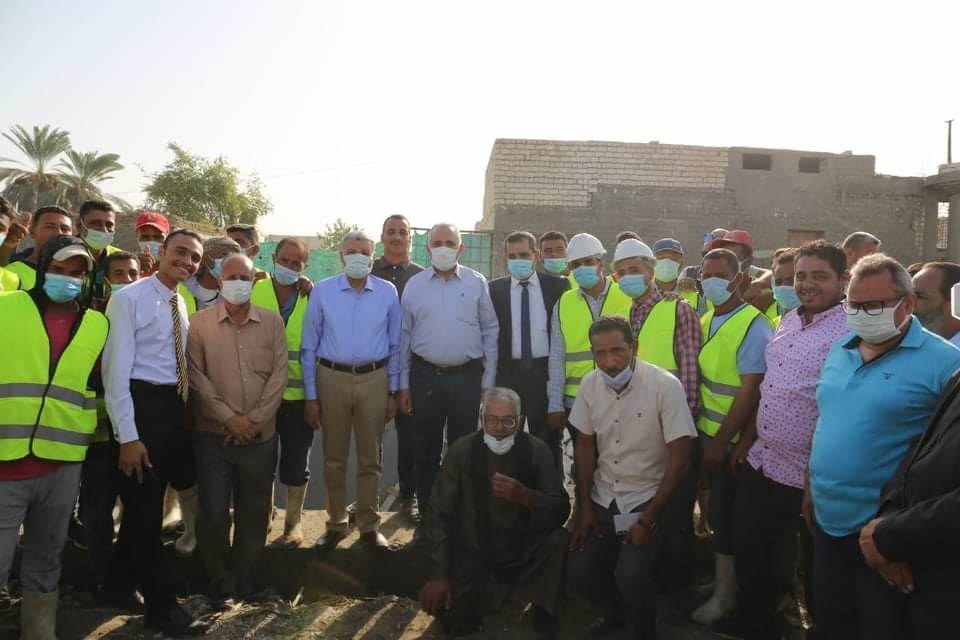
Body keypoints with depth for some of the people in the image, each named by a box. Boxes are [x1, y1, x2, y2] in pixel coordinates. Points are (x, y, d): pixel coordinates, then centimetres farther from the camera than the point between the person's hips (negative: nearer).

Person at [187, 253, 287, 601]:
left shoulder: (272, 322, 5)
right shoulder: (199, 323, 0)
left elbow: (279, 373, 0)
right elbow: (196, 376, -5)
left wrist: (256, 419, -9)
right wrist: (229, 418, -12)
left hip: (261, 436, 2)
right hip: (213, 435, -1)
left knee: (254, 511, 10)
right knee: (214, 512, 2)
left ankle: (244, 577, 29)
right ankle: (220, 579, 23)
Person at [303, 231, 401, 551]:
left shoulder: (388, 292, 1)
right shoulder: (322, 290, -1)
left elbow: (394, 345, 6)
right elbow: (309, 346, 1)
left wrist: (393, 391, 4)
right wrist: (310, 396, -1)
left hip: (374, 379, 0)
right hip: (331, 377, 0)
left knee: (370, 458, 9)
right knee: (334, 458, 11)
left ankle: (369, 525, 22)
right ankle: (335, 523, 26)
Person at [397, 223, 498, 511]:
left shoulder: (477, 283, 0)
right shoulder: (414, 285, 3)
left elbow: (490, 333, 1)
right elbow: (404, 336, 5)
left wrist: (488, 382, -2)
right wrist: (403, 385, 3)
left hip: (467, 377, -1)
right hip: (425, 376, 1)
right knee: (426, 450, 11)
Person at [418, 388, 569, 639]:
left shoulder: (536, 451, -10)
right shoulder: (461, 451, -11)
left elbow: (561, 511, -14)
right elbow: (437, 515, -12)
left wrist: (524, 496, -34)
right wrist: (438, 575, -18)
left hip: (522, 553, 0)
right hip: (474, 555, 0)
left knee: (557, 539, -28)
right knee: (454, 619, -19)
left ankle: (545, 618, -3)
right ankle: (489, 593, 16)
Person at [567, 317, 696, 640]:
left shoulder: (666, 386, -19)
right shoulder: (590, 383, -5)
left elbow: (679, 458, -16)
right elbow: (585, 446, 6)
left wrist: (649, 519, -17)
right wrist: (584, 508, 2)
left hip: (648, 501, -4)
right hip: (602, 500, 5)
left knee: (630, 575, -22)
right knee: (578, 573, -5)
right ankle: (616, 612, 28)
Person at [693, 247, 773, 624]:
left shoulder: (753, 327, -18)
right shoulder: (706, 320, 6)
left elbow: (750, 392, -20)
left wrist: (722, 442, -17)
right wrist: (707, 435, 7)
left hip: (734, 442, -6)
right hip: (707, 434, 7)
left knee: (723, 514, 4)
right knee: (716, 510, 17)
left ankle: (724, 593, 20)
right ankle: (721, 574, 35)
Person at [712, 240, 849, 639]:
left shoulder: (851, 332, -18)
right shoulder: (789, 320, 8)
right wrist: (746, 440, 14)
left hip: (807, 477, -8)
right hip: (759, 463, 8)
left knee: (814, 569, 13)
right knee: (748, 551, 22)